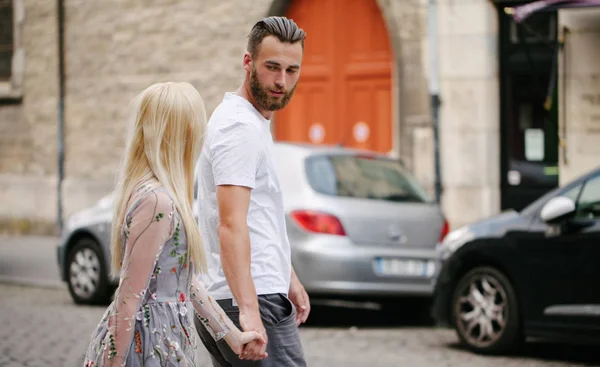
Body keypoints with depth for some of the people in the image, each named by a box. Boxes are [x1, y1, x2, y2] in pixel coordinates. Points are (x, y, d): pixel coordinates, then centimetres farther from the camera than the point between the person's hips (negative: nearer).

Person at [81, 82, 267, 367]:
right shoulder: (157, 202, -20)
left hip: (165, 343, 9)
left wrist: (232, 335, 19)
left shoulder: (148, 191, 10)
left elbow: (184, 280, 16)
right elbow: (129, 298, -21)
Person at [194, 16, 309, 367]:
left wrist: (289, 277, 30)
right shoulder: (240, 128, -15)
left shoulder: (254, 123, 18)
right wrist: (249, 311, -35)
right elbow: (231, 225, -26)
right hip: (249, 301, -10)